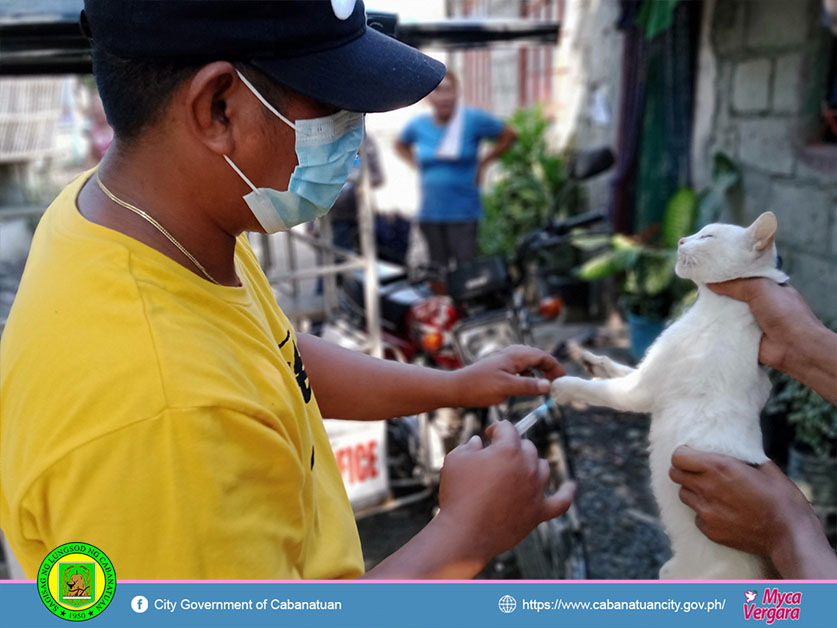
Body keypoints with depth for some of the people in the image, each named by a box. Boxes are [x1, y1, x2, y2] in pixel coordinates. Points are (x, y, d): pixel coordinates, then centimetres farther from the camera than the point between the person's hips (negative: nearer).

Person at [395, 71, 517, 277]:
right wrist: (417, 164, 9)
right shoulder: (418, 125, 5)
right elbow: (400, 145, 25)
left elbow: (509, 136, 5)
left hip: (463, 212, -3)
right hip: (429, 212, 3)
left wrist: (482, 163, 1)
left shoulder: (473, 120, -5)